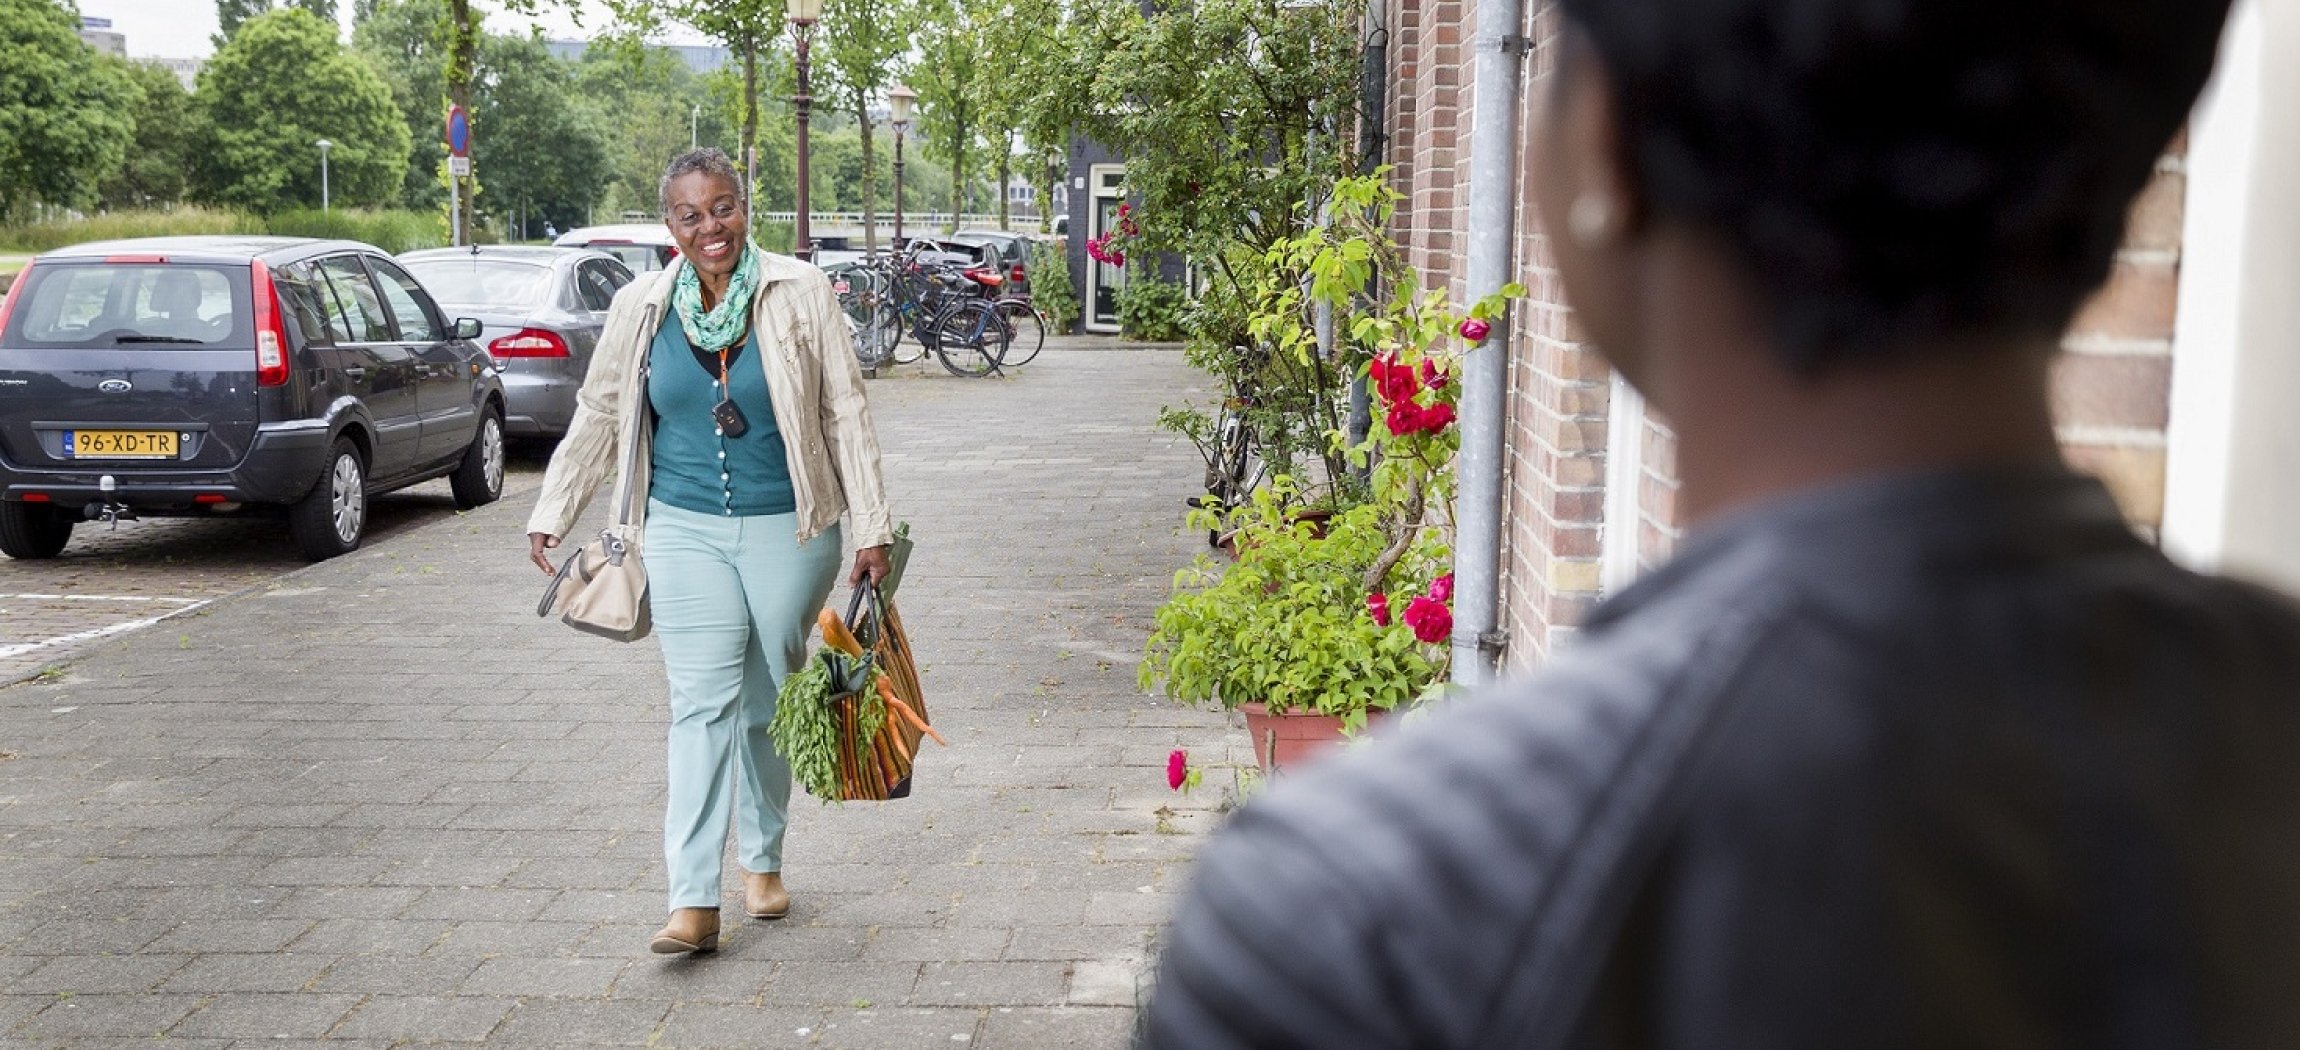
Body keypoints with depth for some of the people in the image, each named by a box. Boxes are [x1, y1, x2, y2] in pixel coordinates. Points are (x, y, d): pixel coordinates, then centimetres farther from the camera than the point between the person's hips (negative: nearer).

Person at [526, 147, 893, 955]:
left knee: (770, 705, 10)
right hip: (685, 532, 1)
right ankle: (694, 901, -9)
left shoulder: (800, 293, -4)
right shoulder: (642, 307, 3)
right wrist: (552, 515, 13)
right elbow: (597, 416, 13)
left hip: (787, 531, -1)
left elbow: (846, 413, -2)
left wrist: (872, 528, -4)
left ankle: (763, 859, 29)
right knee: (702, 705, -7)